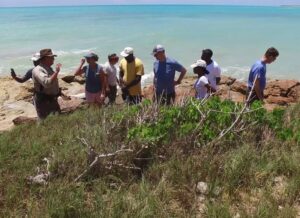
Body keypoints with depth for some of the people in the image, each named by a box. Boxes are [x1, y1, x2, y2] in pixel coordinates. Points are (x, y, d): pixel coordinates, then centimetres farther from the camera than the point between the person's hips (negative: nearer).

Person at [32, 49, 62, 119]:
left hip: (52, 100, 9)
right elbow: (47, 83, -36)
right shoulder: (38, 70, -19)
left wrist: (60, 93, 25)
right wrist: (56, 72, -33)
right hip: (43, 102, -9)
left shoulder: (49, 68, 11)